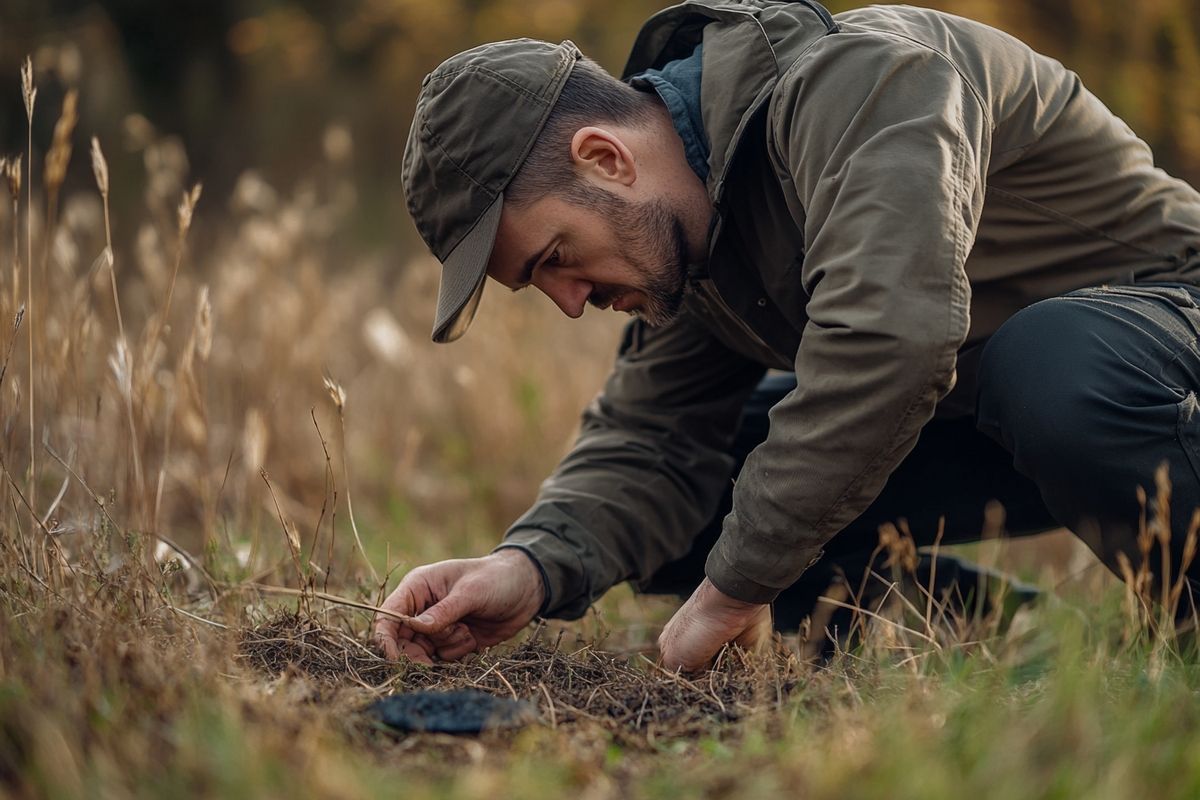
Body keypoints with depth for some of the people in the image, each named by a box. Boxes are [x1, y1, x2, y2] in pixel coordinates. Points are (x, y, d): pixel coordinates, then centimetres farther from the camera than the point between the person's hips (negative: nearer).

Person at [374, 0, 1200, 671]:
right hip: (971, 414, 7)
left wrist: (735, 586, -35)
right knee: (670, 524, -5)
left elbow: (884, 339, -43)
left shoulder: (855, 80, -29)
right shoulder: (685, 233, -1)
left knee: (1051, 368, -43)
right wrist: (530, 568, -27)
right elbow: (650, 441, -6)